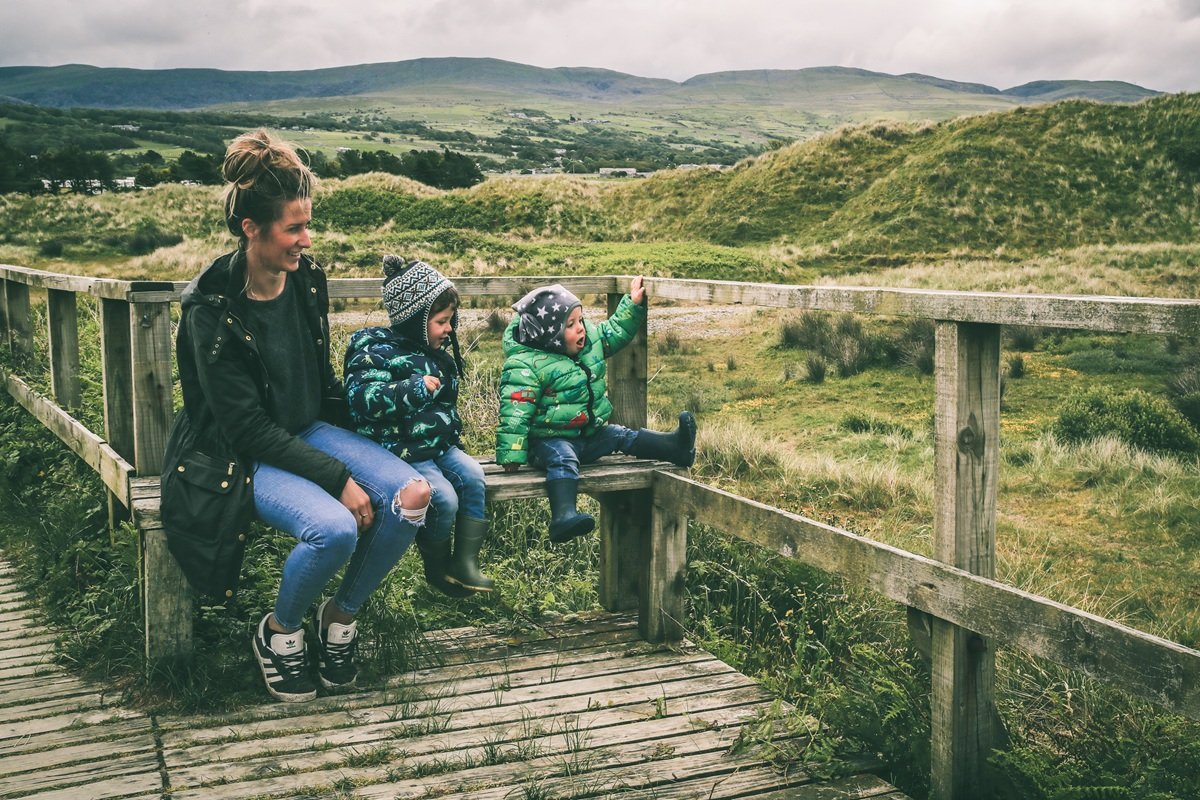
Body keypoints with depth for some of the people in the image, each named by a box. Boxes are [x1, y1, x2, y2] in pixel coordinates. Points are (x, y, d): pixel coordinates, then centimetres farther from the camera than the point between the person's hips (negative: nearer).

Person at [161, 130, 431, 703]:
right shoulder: (213, 307, -20)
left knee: (412, 493, -18)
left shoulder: (306, 276, -1)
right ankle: (279, 632, 0)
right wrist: (338, 477, -24)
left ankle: (342, 614, 5)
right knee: (334, 527, -32)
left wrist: (351, 449, 7)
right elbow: (247, 426, -21)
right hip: (241, 456, -6)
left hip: (310, 430, 6)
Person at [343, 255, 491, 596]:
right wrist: (415, 387, -31)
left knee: (474, 476, -14)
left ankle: (465, 562, -5)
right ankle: (436, 568, 4)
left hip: (439, 445, 8)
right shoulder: (379, 351, -15)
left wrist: (453, 436, 23)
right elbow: (361, 397, -30)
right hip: (402, 451, -8)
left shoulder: (438, 354, 12)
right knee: (444, 498, -22)